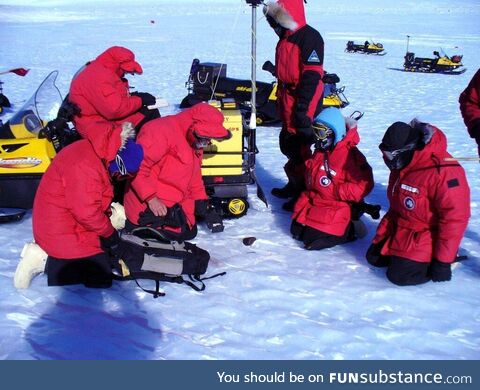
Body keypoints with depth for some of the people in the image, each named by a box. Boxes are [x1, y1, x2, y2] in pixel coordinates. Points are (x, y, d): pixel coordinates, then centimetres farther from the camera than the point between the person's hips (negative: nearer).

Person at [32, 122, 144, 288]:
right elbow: (86, 211, -28)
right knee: (100, 277, -7)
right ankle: (49, 262, -4)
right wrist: (109, 232, -13)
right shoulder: (85, 165, -28)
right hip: (62, 233, -10)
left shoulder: (95, 152, 4)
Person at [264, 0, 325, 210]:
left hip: (302, 108, -9)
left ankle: (306, 193, 4)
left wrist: (302, 107, -24)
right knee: (287, 146, 17)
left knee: (299, 149, -7)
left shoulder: (309, 37, -15)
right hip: (287, 107, 9)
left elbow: (312, 75, -21)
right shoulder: (285, 37, 14)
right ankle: (295, 185, 32)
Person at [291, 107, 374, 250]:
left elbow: (364, 185, -23)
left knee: (313, 239, -14)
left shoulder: (349, 155, -20)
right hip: (313, 201, 9)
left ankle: (349, 230, 6)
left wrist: (337, 192, -23)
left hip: (335, 209, -9)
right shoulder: (320, 151, 8)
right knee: (296, 231, 7)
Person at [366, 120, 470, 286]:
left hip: (426, 239, -8)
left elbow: (454, 218, -25)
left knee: (400, 276, -17)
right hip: (399, 234, 9)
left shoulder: (443, 171, -27)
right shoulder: (401, 167, 2)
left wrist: (443, 261, -22)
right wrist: (379, 239, 10)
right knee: (374, 258, 9)